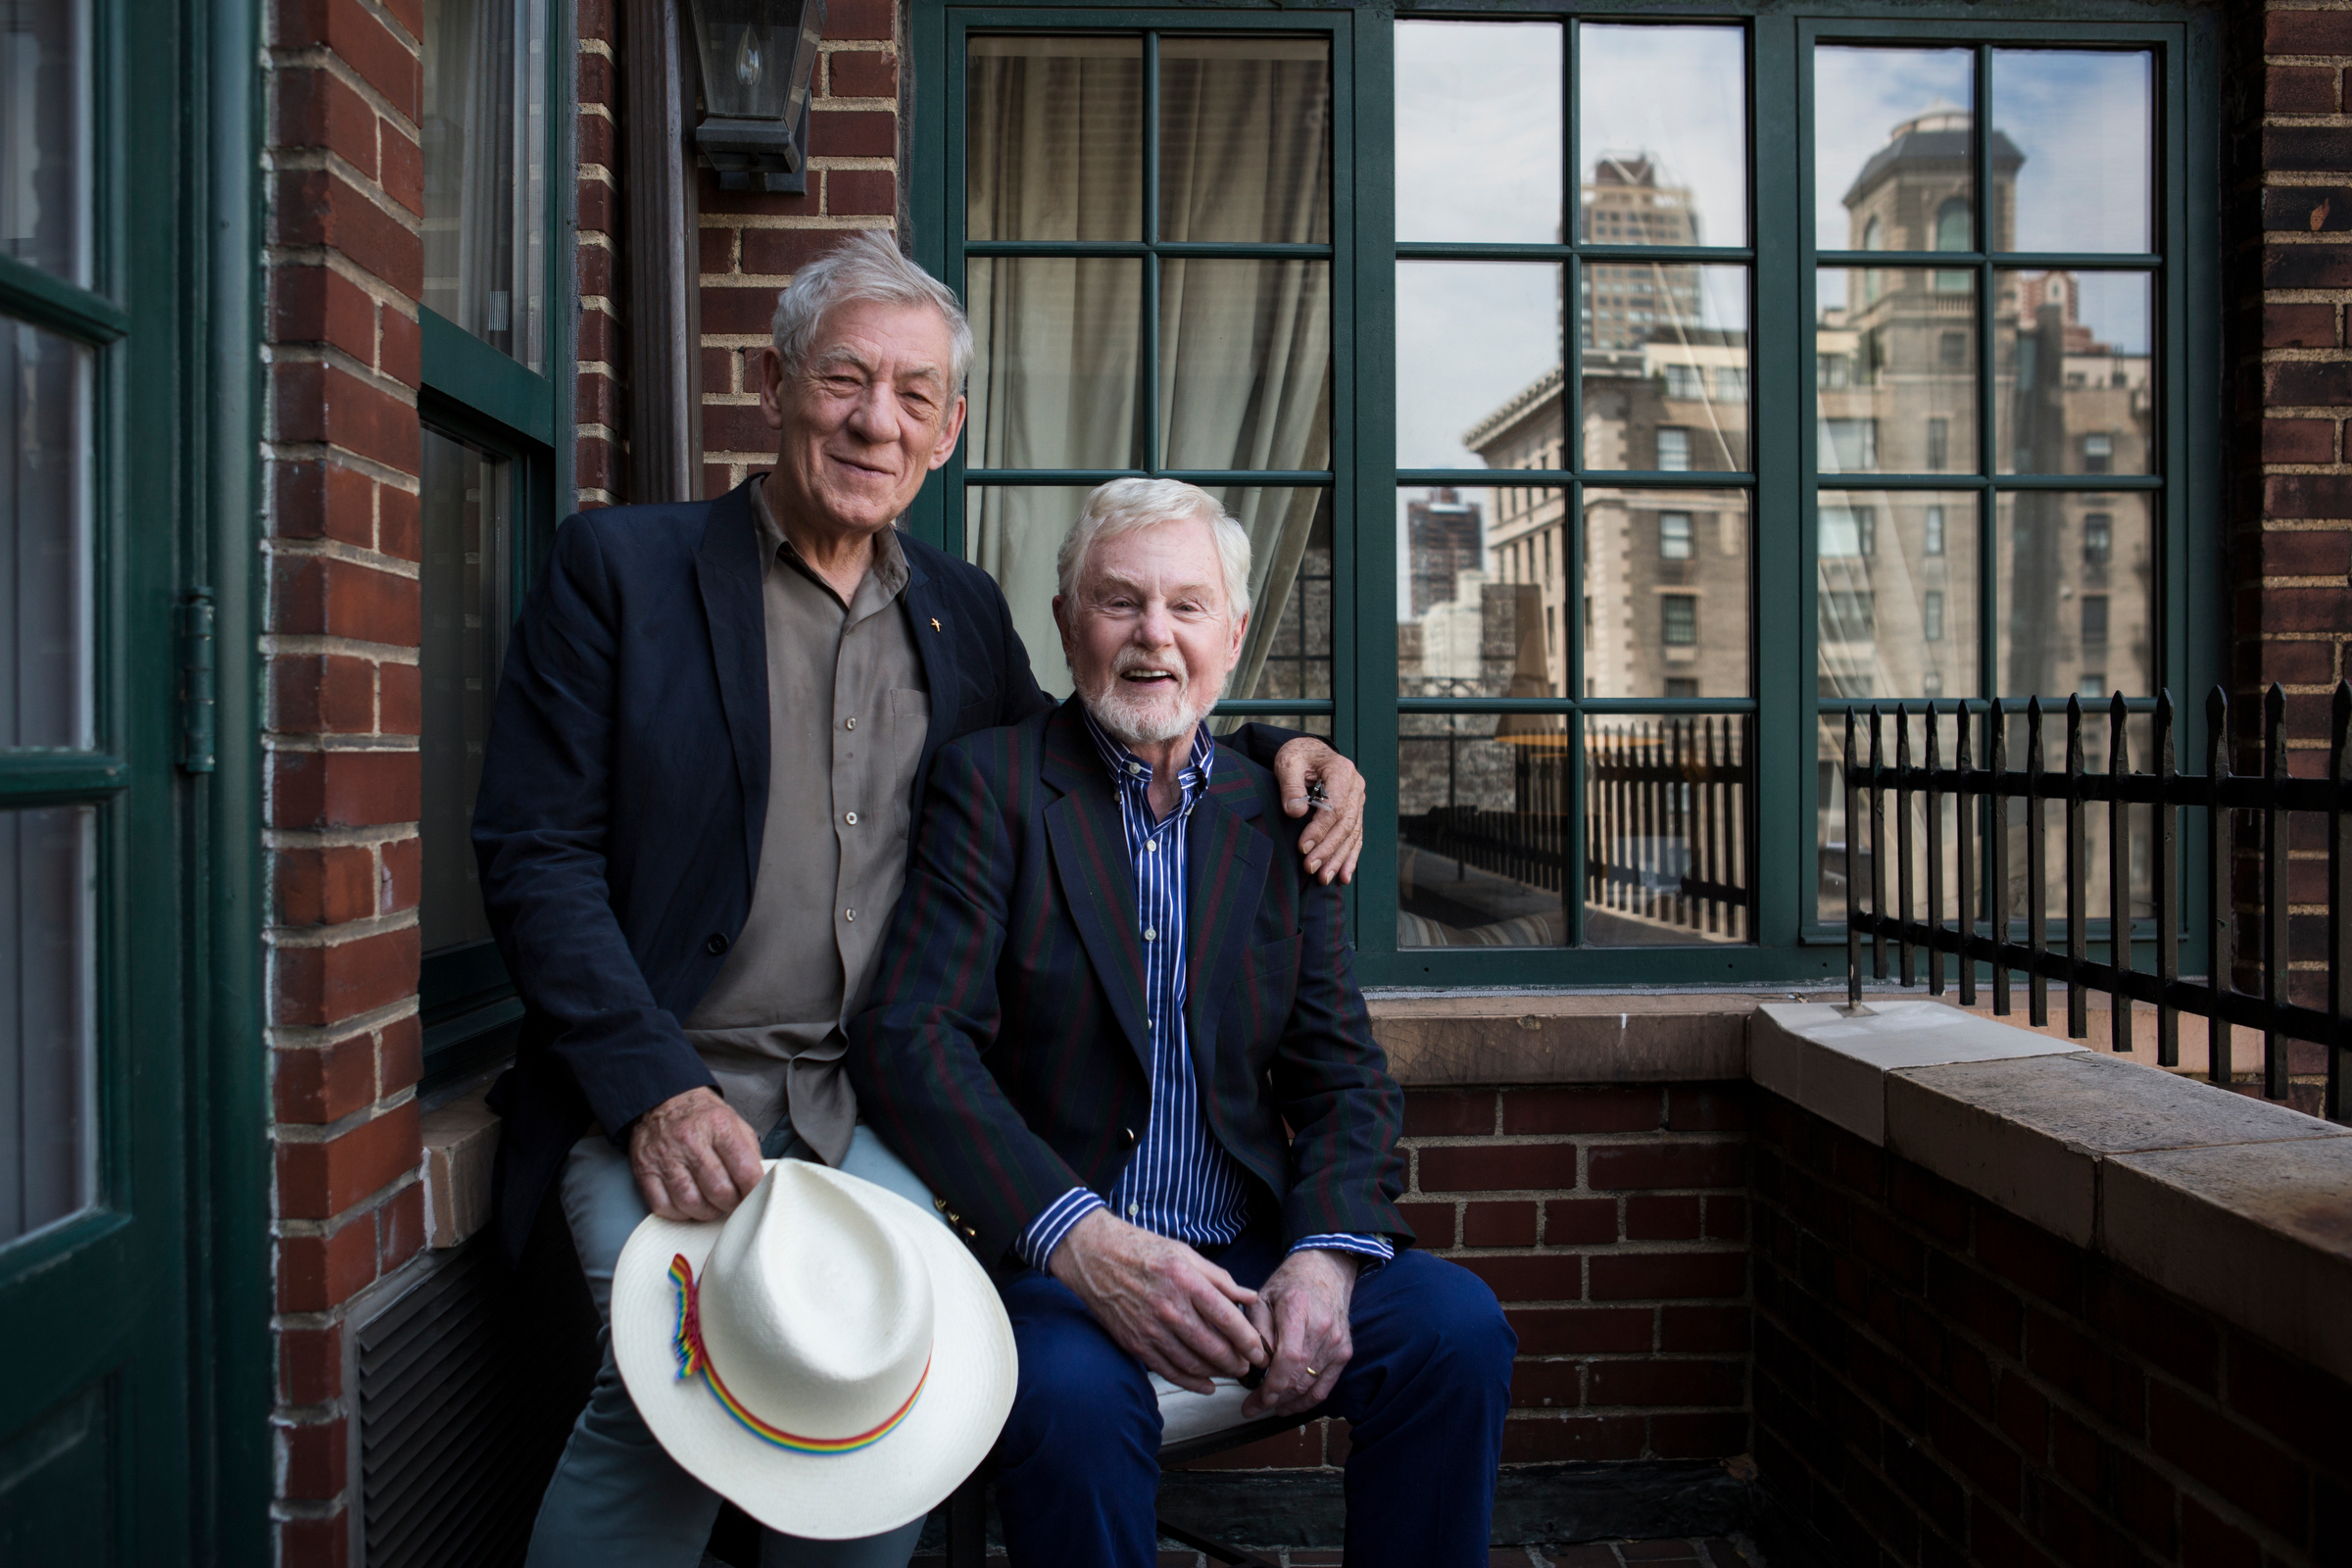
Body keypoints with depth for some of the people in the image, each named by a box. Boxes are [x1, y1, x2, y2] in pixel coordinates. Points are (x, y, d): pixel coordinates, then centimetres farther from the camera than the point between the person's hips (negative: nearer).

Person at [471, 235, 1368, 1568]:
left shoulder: (963, 612, 15)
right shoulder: (621, 568, 2)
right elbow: (536, 857, -3)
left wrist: (1274, 750, 9)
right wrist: (658, 1092, -16)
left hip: (872, 1109, 3)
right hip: (661, 1093, -2)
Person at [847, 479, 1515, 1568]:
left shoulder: (1278, 815, 10)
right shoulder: (990, 782, -1)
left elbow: (1342, 1072, 7)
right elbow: (908, 1040, -12)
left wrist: (1326, 1255, -14)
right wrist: (1084, 1244, -25)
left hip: (1251, 1253, 4)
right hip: (1051, 1259, -3)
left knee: (1456, 1326, -20)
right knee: (1074, 1394, -33)